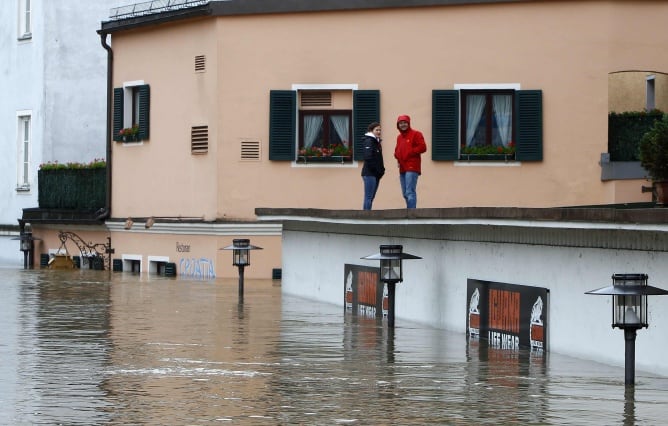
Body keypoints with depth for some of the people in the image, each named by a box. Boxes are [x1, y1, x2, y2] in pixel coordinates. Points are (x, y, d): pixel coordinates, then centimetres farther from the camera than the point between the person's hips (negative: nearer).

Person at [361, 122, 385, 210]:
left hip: (376, 174, 9)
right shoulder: (368, 141, -10)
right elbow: (368, 157, -20)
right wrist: (376, 169, -16)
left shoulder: (376, 141, 18)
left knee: (371, 197, 10)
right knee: (369, 197, -10)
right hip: (370, 173, -9)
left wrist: (382, 169, 8)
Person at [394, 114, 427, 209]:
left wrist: (410, 153, -13)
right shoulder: (399, 137, 21)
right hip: (402, 168, 9)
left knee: (410, 192, -17)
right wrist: (396, 154, 8)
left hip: (412, 168, -9)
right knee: (405, 194, 10)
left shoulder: (416, 134, -2)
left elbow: (422, 147, -11)